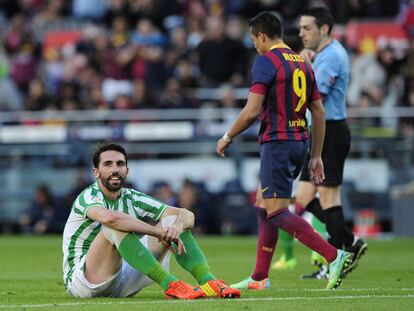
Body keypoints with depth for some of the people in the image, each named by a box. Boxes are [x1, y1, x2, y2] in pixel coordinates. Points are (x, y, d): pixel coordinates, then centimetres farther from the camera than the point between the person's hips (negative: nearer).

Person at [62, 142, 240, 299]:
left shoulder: (131, 198, 5)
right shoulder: (88, 196, -14)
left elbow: (187, 215, -2)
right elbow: (110, 218, -40)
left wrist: (178, 226, -27)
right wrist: (159, 232, -35)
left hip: (121, 281, 7)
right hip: (81, 281, -7)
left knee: (173, 221, -3)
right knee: (114, 227, -33)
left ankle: (209, 282, -23)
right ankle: (171, 285, -39)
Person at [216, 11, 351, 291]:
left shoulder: (265, 62, -9)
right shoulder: (303, 63, 14)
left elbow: (252, 111, -16)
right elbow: (319, 113, 14)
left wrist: (227, 137, -2)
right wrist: (316, 157, 18)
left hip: (277, 142, -9)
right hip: (300, 142, 9)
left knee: (276, 212, -11)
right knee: (265, 207, 17)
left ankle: (335, 256, -23)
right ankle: (260, 277, 20)